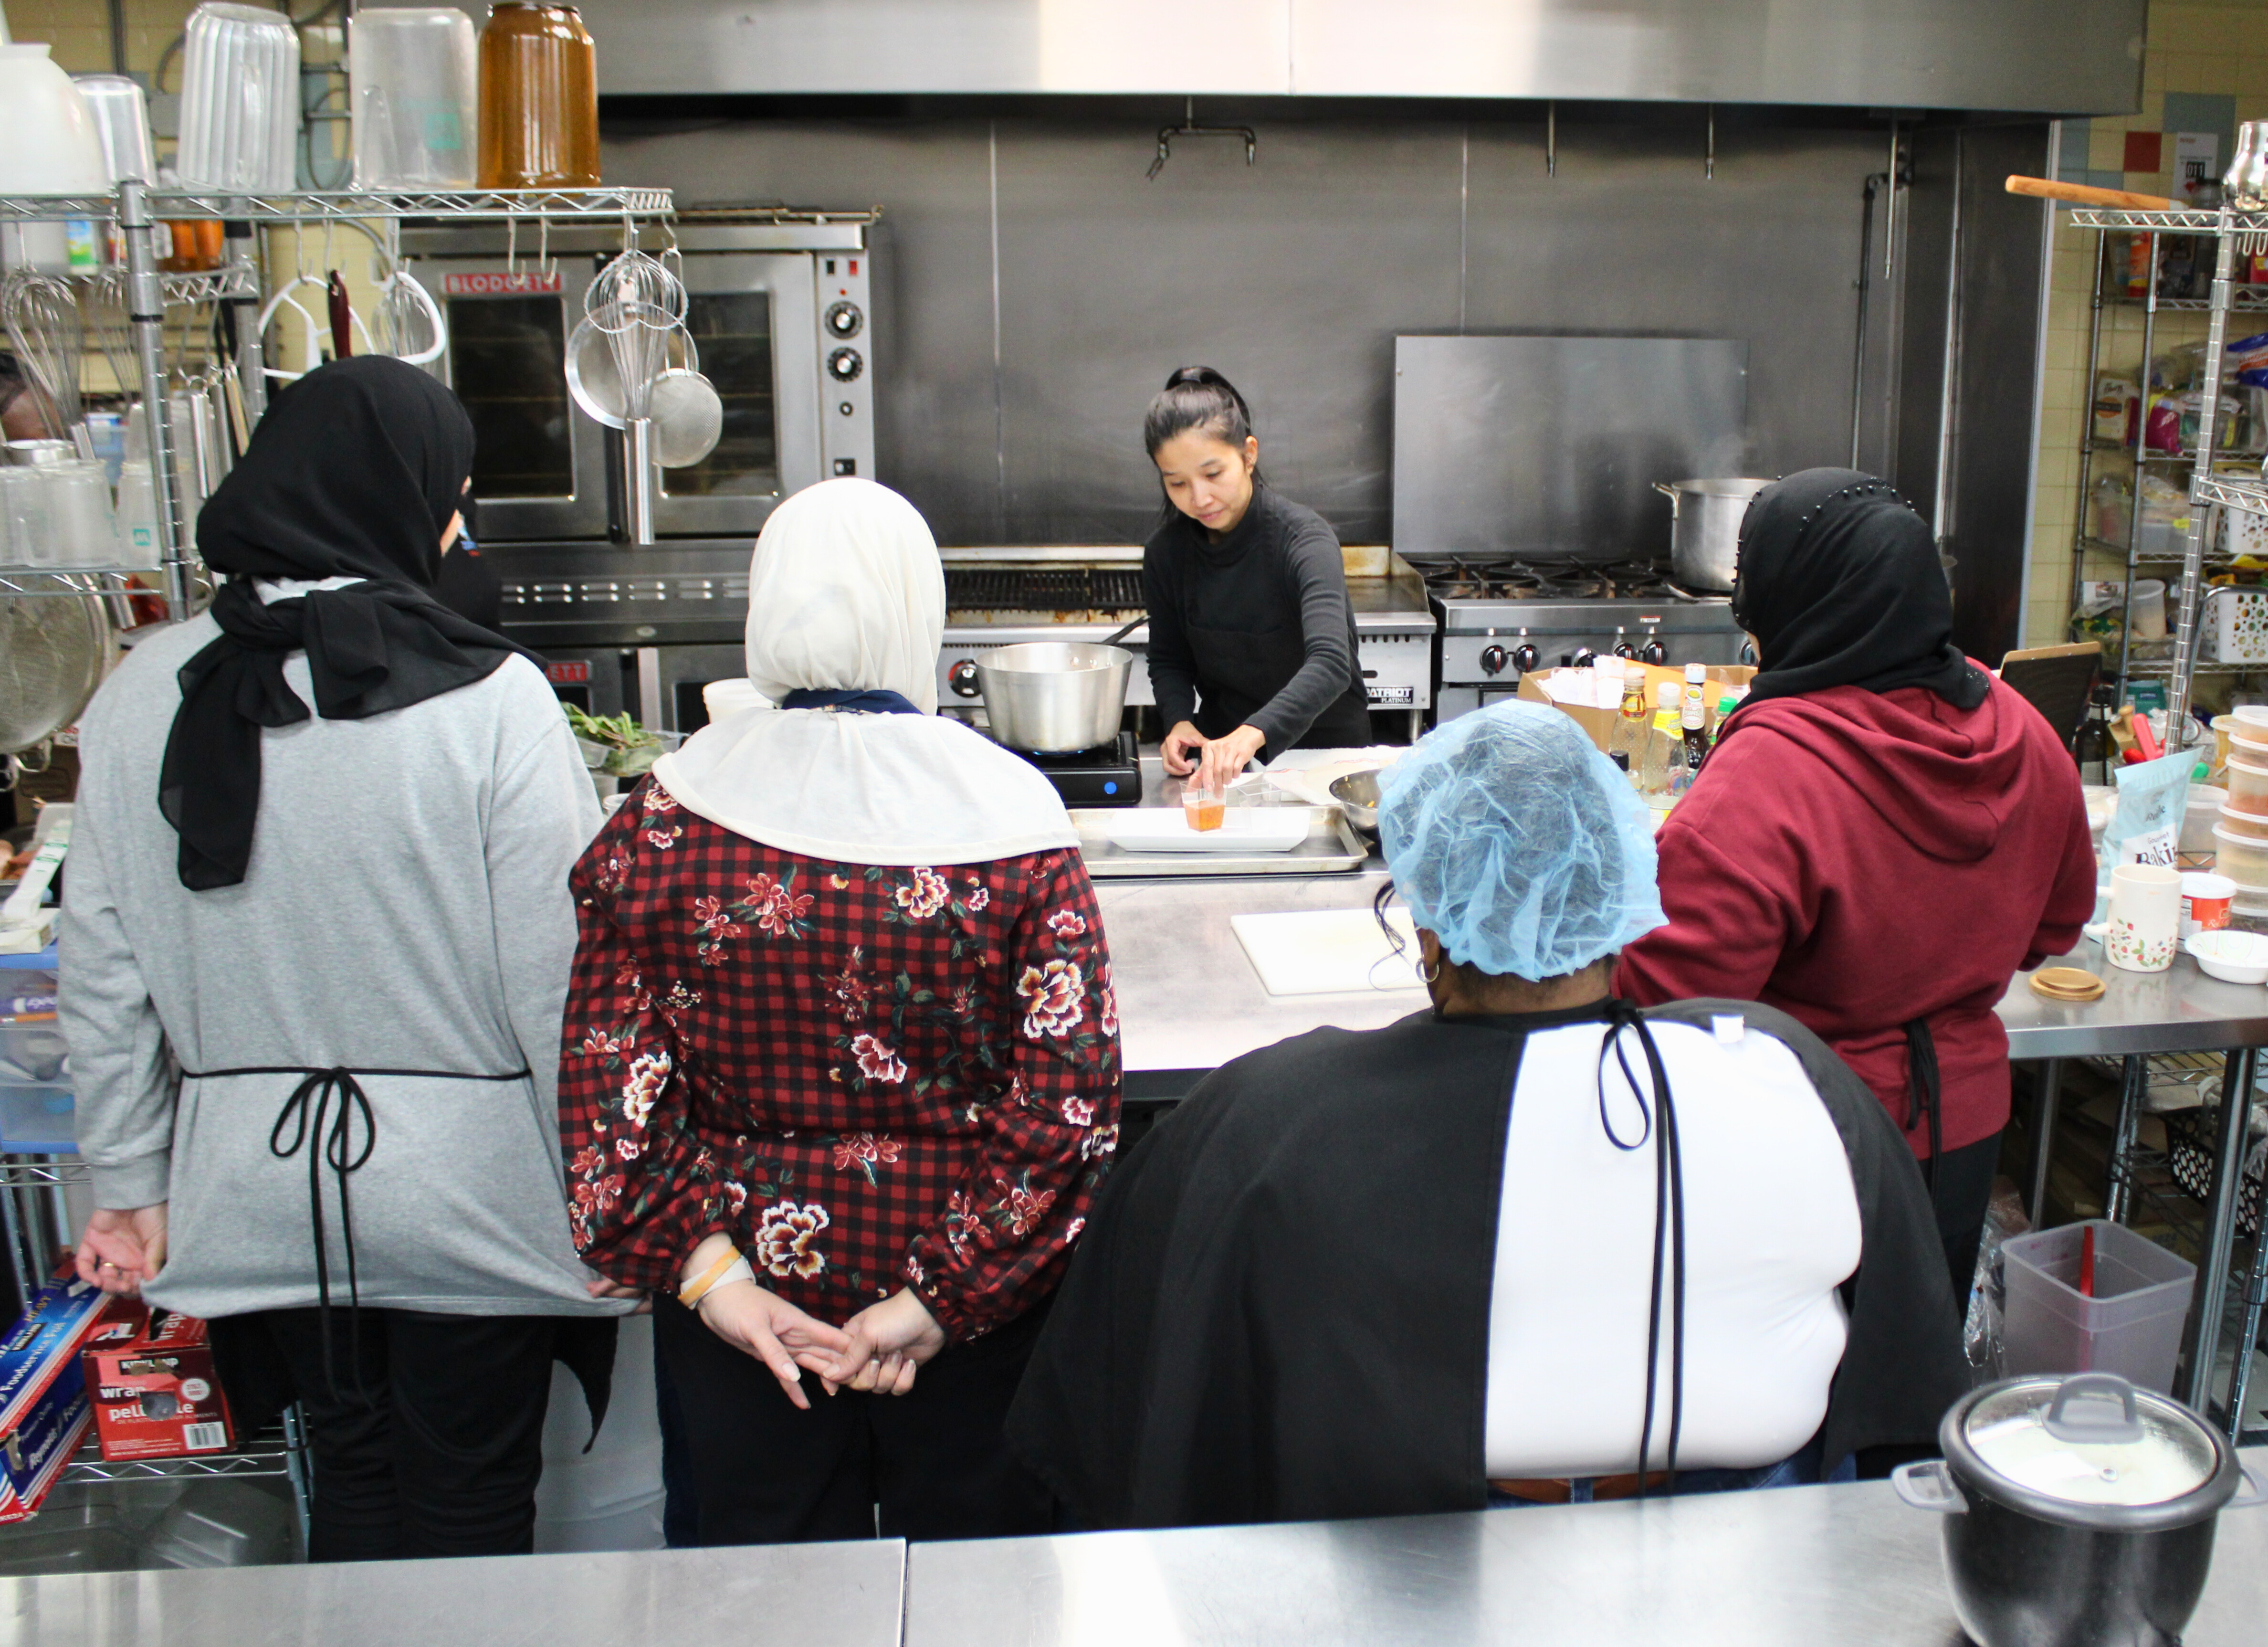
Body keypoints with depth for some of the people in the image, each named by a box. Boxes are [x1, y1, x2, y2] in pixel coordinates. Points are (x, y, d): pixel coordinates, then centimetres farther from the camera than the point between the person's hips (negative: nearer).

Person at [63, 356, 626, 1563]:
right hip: (464, 1185, -4)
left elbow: (102, 969, 2)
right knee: (471, 1504, 13)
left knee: (351, 1480, 21)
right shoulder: (487, 699, -16)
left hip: (258, 1185, 4)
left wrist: (129, 1182, 12)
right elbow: (556, 979, -16)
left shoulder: (144, 695, -3)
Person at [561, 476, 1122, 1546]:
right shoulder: (1009, 817, -15)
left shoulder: (663, 818, -10)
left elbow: (608, 1082, -11)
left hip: (750, 1297, 2)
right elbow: (1069, 1094, -19)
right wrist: (942, 1298, -16)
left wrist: (708, 1275, -10)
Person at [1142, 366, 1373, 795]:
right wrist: (1179, 721, -11)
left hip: (1321, 745, -4)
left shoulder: (1304, 539, -19)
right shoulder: (1166, 551, -3)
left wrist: (1253, 734, -51)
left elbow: (1330, 665, -34)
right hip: (1219, 742, 4)